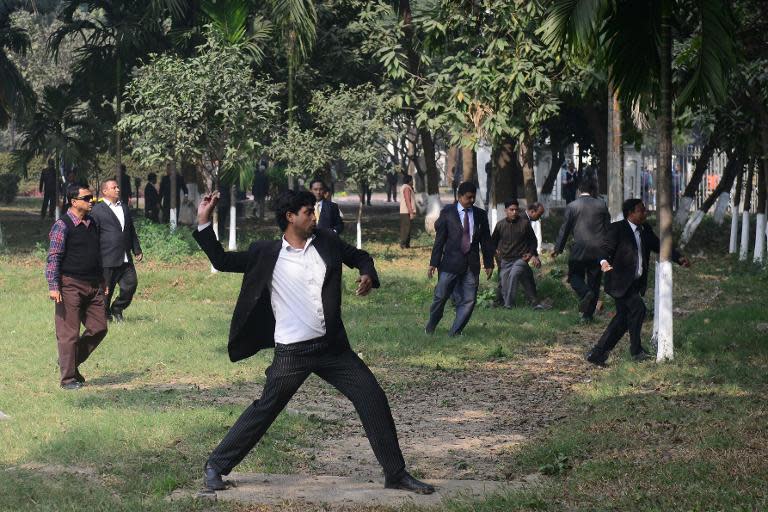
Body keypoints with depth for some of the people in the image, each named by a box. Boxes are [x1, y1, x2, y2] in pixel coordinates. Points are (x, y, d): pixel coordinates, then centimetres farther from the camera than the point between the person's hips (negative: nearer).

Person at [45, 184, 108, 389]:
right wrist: (53, 286, -18)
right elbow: (53, 257, -12)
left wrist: (102, 281, 23)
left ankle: (73, 362, 23)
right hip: (70, 285, -7)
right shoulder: (62, 226, -10)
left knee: (99, 328, 6)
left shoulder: (92, 223, 12)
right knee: (69, 332, -2)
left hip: (94, 285, 7)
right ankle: (68, 377, 6)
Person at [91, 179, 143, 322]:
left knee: (131, 284, 2)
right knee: (105, 289, 2)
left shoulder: (124, 207, 16)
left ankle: (117, 309, 23)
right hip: (108, 260, -6)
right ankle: (104, 314, 21)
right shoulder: (97, 210, -6)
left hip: (126, 259, 6)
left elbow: (132, 231, 23)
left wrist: (137, 250, 17)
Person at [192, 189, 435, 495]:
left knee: (373, 400, -1)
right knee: (264, 410, -1)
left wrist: (368, 275, -3)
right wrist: (204, 222, -11)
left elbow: (360, 257, 20)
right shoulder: (267, 253, -4)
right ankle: (216, 466, 15)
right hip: (292, 353, -4)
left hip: (332, 347, 4)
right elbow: (222, 261, -1)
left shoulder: (326, 241, 5)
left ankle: (396, 474, 9)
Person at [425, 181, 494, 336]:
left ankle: (455, 331, 9)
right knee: (441, 296, 0)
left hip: (472, 264, 3)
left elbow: (486, 241, 13)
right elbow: (439, 239, -1)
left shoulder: (480, 215, 8)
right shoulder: (447, 213, 0)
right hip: (451, 262, -3)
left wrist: (489, 264, 10)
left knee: (469, 300, -1)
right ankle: (430, 327, 20)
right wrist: (433, 263, -4)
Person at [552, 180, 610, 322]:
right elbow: (608, 227, 10)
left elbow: (565, 229, 0)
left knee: (575, 275, 11)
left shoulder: (572, 207, -2)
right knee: (594, 281, 9)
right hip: (599, 249, 2)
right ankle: (588, 314, 9)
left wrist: (557, 249, 9)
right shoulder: (601, 205, 4)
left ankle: (585, 293, -20)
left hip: (579, 249, -2)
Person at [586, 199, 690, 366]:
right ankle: (636, 349, -5)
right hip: (621, 282, -8)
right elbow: (606, 248, -18)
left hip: (636, 283, 8)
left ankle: (597, 353, 16)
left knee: (623, 318, 9)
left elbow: (658, 246, 14)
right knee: (638, 308, -20)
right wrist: (604, 262, -41)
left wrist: (679, 258, 0)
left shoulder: (645, 230, 11)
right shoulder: (617, 229, -11)